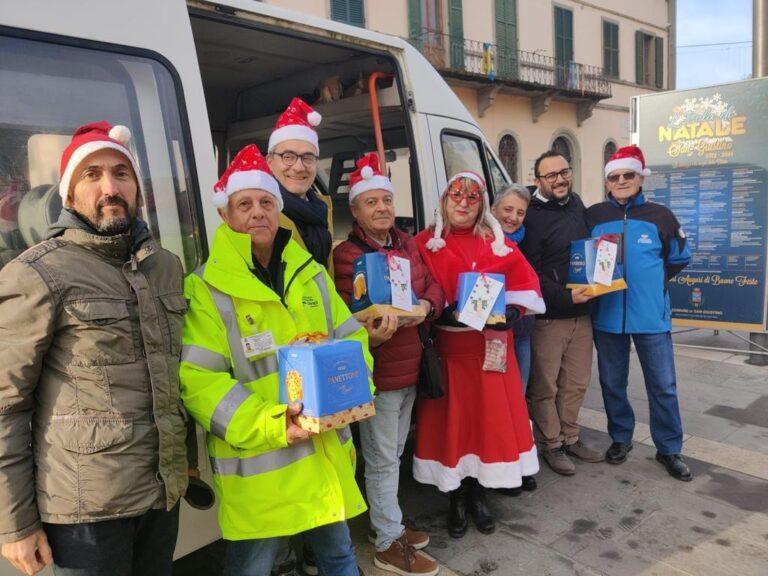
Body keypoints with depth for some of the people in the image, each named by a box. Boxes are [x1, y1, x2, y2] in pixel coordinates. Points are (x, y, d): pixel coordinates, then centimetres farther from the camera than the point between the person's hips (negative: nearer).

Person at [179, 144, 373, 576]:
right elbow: (198, 380, -15)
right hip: (259, 465, -4)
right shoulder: (207, 289, -9)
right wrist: (269, 424, -24)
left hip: (326, 454, 5)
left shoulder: (311, 274, 8)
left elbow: (350, 337, 11)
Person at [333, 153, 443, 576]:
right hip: (376, 371, -8)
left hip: (410, 366, 8)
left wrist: (425, 306, -13)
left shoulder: (407, 244, 8)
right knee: (382, 459, 5)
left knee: (394, 452, 22)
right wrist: (371, 335, -38)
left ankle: (386, 522, 41)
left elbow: (434, 287, 9)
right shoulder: (346, 255, -14)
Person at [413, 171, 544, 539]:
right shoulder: (426, 243, 1)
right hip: (448, 347, -3)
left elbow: (524, 284, 5)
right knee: (452, 421, 5)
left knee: (491, 418, 8)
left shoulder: (498, 243, 10)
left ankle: (478, 495, 27)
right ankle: (457, 499, 22)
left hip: (491, 347, 3)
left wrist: (509, 312, -12)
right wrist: (444, 314, -21)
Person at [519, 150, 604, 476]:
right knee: (545, 386, 4)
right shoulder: (532, 218, -12)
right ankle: (551, 445, 21)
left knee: (577, 383, 16)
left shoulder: (576, 204, 10)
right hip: (548, 315, -7)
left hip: (582, 313, 7)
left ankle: (570, 438, 32)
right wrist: (566, 297, -25)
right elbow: (532, 275, -17)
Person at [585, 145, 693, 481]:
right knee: (612, 383, 12)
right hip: (606, 315, 1)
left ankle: (669, 449, 22)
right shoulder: (593, 217, 1)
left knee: (663, 385, 6)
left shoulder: (660, 216, 0)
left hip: (651, 315, -1)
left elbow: (679, 258, 12)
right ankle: (621, 438, 31)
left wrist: (652, 281, 5)